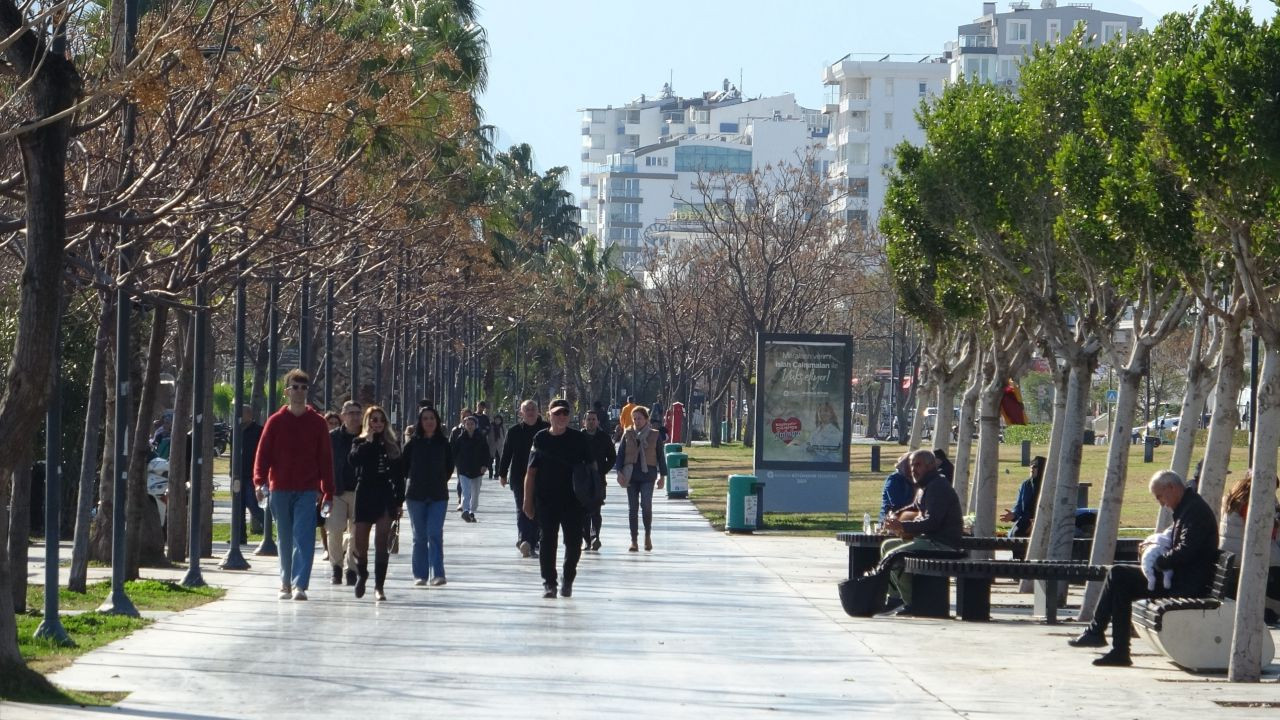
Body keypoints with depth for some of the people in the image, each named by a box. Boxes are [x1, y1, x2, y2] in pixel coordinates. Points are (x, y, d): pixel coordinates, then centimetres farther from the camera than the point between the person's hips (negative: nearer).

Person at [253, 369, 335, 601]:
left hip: (307, 490, -1)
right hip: (280, 490, 1)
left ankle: (299, 585, -16)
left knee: (304, 538, -12)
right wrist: (260, 481, -13)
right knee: (285, 539, 9)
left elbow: (325, 458, 7)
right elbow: (263, 453, 2)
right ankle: (286, 584, 19)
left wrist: (328, 492, 4)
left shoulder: (317, 422, 5)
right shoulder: (276, 421, 5)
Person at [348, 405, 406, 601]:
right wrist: (369, 441, -13)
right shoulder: (360, 443, 7)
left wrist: (399, 500, 3)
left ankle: (379, 586, -5)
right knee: (360, 542, 0)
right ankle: (362, 573, 29)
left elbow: (399, 475, 8)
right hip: (364, 497, 0)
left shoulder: (392, 445, 9)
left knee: (382, 542, -6)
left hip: (385, 498, 0)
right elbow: (354, 460, -16)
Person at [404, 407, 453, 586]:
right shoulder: (413, 443, 0)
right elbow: (404, 467, 5)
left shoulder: (443, 443, 3)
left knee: (435, 534, -11)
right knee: (419, 537, 5)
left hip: (438, 496, -1)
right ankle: (420, 575, 11)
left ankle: (437, 574, -12)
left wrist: (440, 481, 6)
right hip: (416, 495, 1)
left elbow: (450, 466, 11)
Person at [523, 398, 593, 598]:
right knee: (547, 542, 0)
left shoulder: (578, 439, 2)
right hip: (546, 499, 0)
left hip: (573, 500, 0)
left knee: (574, 542, 2)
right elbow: (531, 472, 4)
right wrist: (528, 501, 1)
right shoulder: (540, 438, 2)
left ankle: (568, 580, 20)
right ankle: (549, 583, 8)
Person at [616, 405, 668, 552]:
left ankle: (648, 535, 6)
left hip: (648, 475, -2)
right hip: (631, 475, 2)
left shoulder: (655, 435, 5)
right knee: (632, 508, 2)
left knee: (646, 505, -15)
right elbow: (620, 454, 8)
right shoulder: (627, 434, 7)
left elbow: (660, 456, 10)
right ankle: (634, 541, 7)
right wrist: (620, 471, -3)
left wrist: (662, 475, 7)